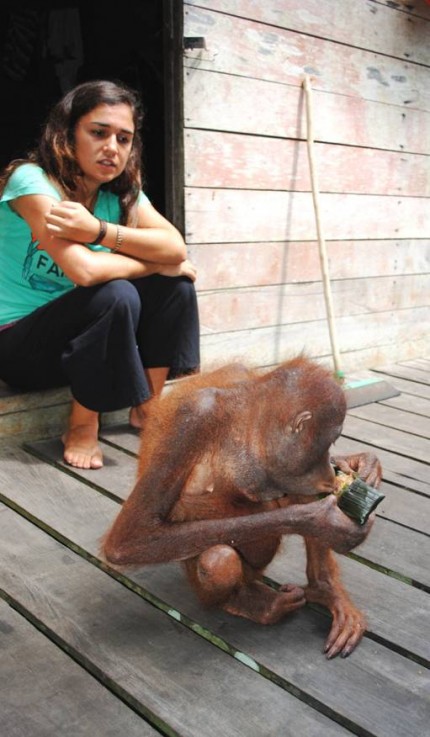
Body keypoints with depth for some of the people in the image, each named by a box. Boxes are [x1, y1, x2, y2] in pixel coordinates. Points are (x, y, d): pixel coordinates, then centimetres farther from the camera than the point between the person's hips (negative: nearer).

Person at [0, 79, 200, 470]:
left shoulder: (123, 192, 0)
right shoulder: (31, 181, -21)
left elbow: (177, 248, -17)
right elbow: (84, 269, -34)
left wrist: (100, 230, -30)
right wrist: (154, 263, -19)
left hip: (77, 337, 7)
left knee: (176, 283, -8)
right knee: (116, 295, -31)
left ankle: (147, 408, 1)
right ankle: (82, 427, -13)